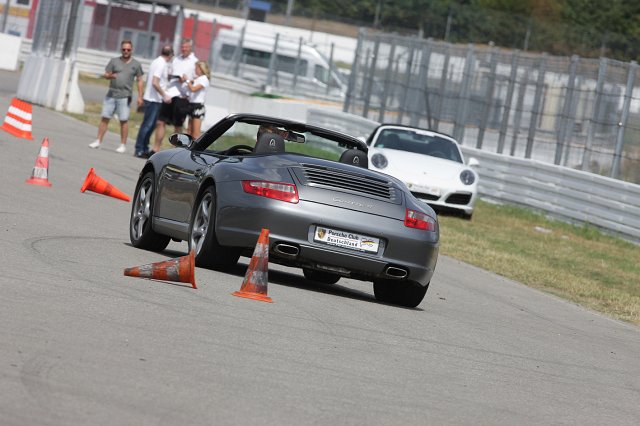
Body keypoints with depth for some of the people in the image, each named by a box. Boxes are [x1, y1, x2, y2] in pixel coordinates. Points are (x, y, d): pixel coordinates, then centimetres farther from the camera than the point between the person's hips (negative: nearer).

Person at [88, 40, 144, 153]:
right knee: (105, 118, 1)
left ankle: (123, 145, 2)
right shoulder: (114, 61, 10)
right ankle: (98, 141, 7)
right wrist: (109, 76, -16)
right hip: (111, 95, 2)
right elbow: (105, 74, 9)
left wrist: (140, 96, 2)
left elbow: (139, 81, 9)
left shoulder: (136, 64, 7)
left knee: (124, 120, -3)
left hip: (124, 97, -2)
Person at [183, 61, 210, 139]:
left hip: (198, 106, -9)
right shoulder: (197, 79, 17)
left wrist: (187, 80, -10)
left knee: (196, 133, -11)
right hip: (192, 104, 9)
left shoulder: (204, 79, -9)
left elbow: (193, 89, -21)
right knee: (190, 132, 8)